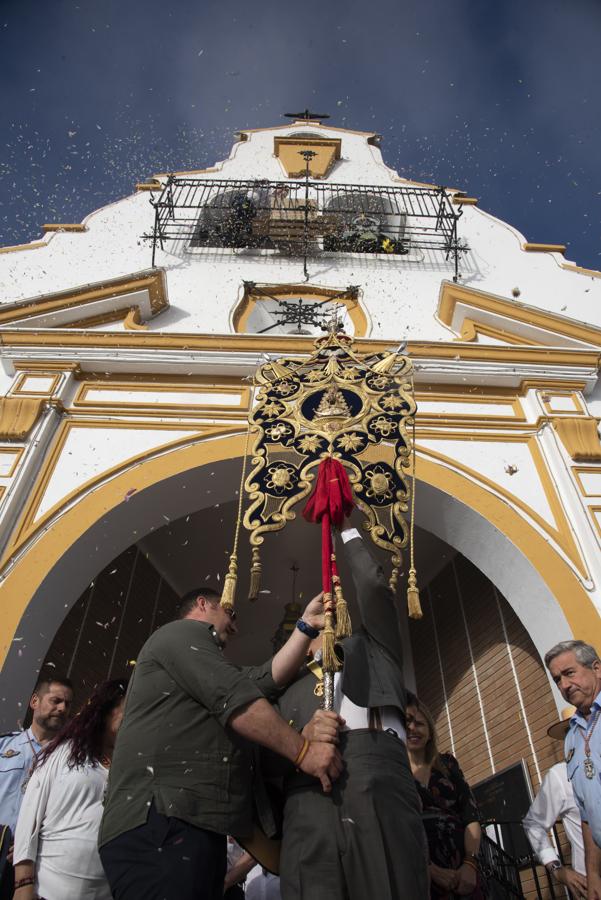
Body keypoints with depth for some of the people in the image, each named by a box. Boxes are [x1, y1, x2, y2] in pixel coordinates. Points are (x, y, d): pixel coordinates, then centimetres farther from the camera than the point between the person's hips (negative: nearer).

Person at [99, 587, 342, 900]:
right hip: (161, 820, -10)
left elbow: (265, 679, 16)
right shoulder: (182, 632, -2)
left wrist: (305, 625, 15)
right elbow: (235, 698, -16)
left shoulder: (208, 670, 31)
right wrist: (303, 750, -12)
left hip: (195, 824, 10)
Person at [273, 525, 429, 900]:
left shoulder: (370, 651, 27)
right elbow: (268, 757, 17)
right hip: (311, 806, 1)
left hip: (381, 791, -1)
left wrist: (348, 532, 26)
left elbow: (374, 586, 16)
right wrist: (302, 736, -5)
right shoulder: (291, 688, 29)